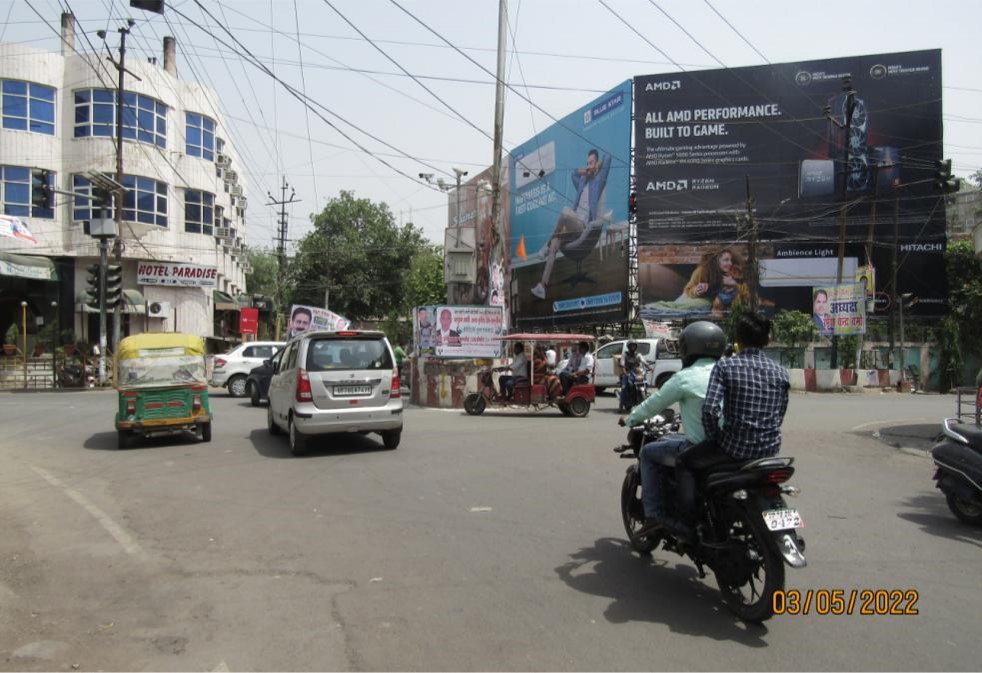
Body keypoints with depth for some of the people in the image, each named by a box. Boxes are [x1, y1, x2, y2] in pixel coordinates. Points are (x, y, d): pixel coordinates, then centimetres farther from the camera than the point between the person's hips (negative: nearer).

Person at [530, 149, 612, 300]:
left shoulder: (599, 181, 7)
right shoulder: (582, 182, 25)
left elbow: (607, 158, -3)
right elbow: (574, 174, 47)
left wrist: (598, 166, 13)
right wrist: (582, 171, 30)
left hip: (584, 227, -6)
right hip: (572, 226, 6)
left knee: (565, 211, -33)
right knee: (555, 244, -21)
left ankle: (546, 247, -20)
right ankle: (543, 285, -31)